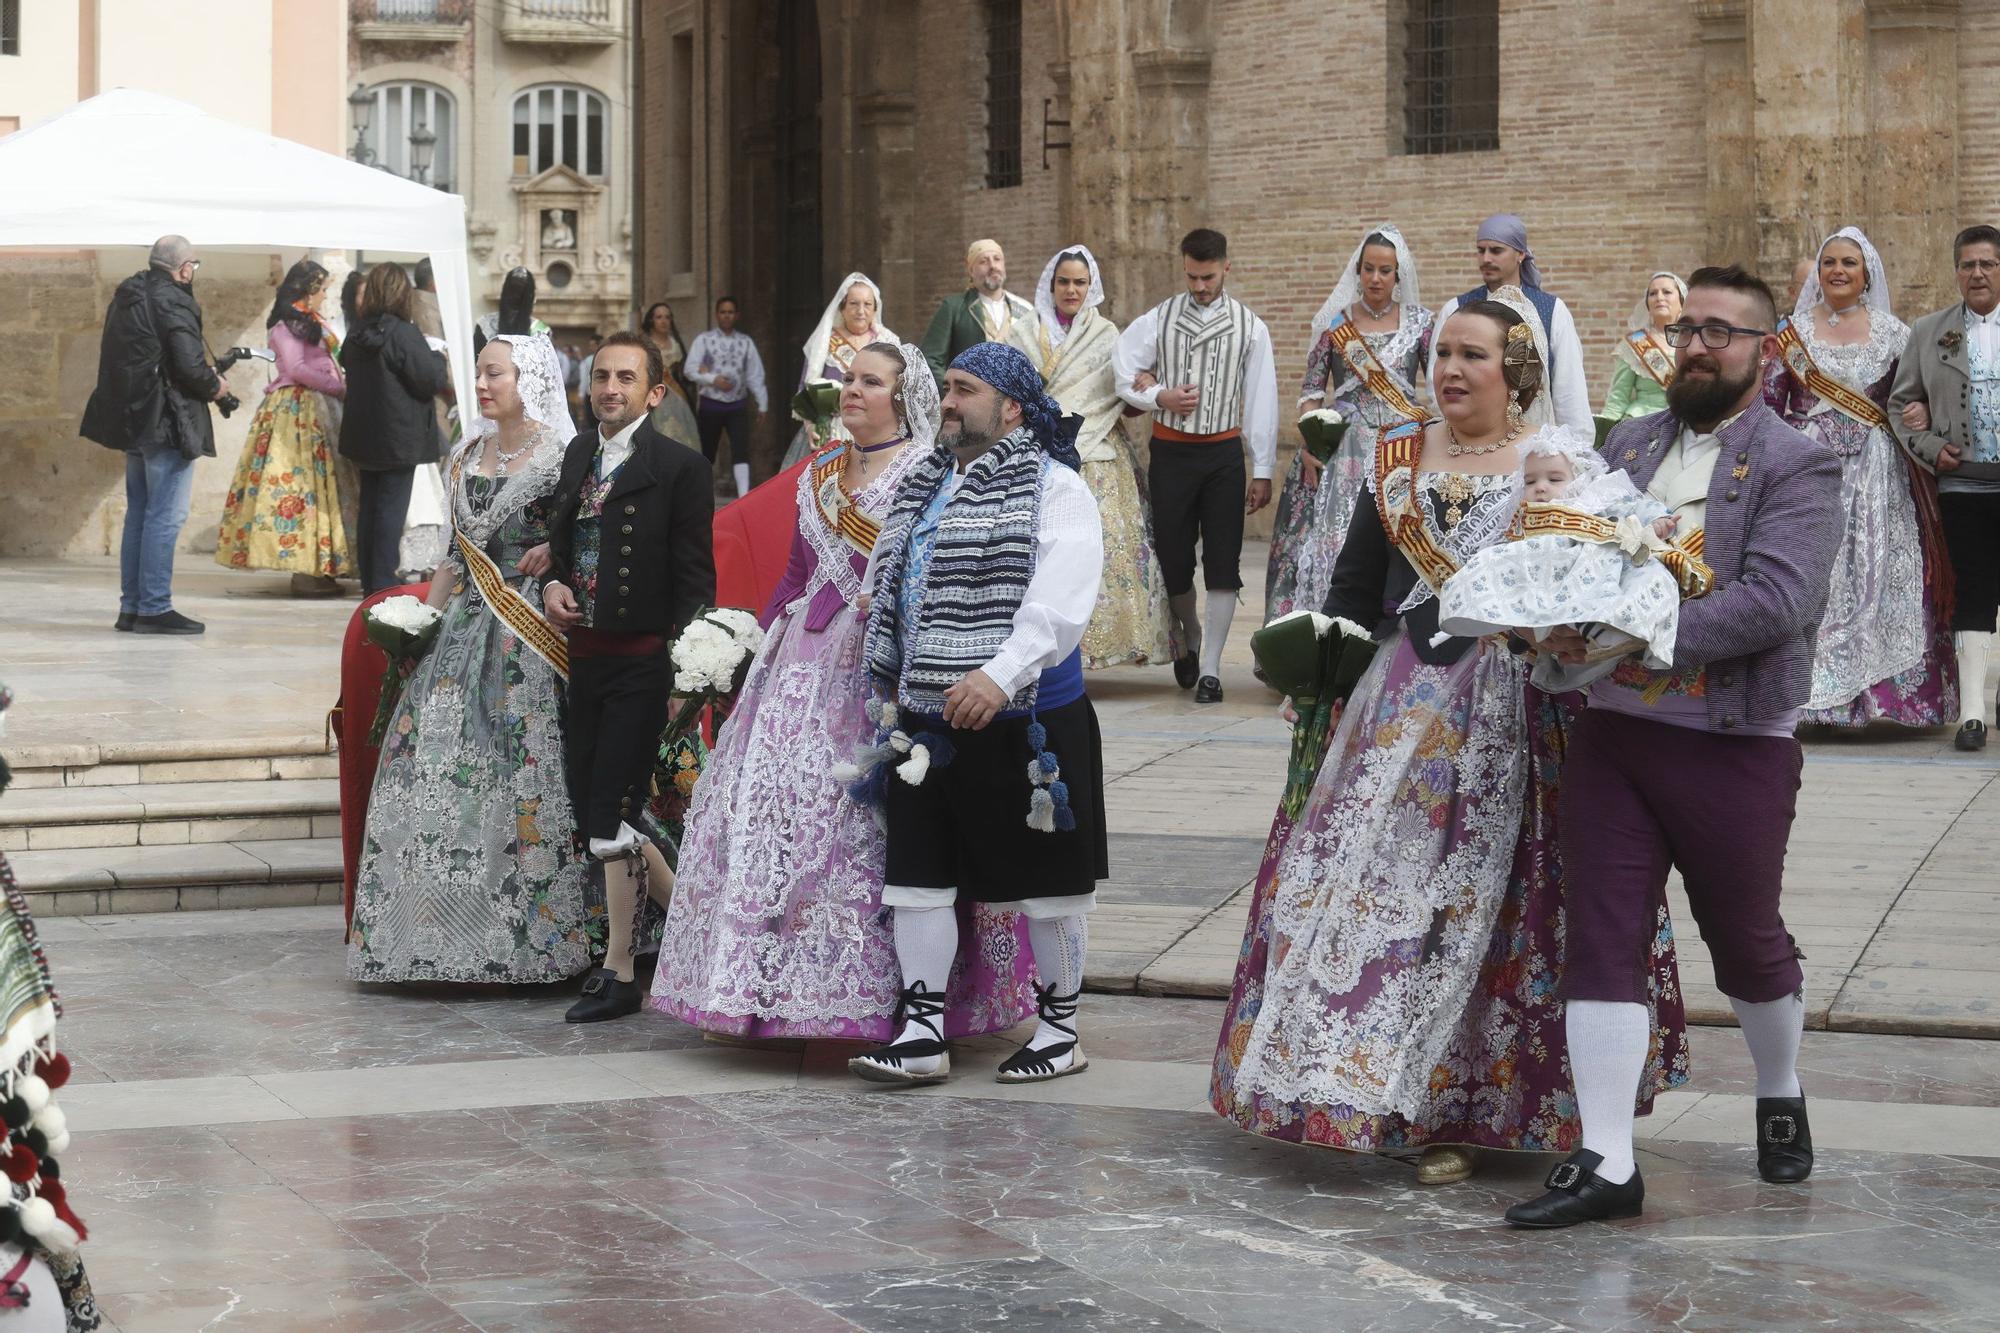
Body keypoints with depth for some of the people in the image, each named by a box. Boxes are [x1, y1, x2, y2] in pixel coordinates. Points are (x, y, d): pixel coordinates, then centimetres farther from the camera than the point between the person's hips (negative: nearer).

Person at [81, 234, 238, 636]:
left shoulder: (127, 297, 13)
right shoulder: (173, 302, -15)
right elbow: (189, 366, -22)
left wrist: (210, 372, 18)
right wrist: (216, 387, -1)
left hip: (133, 421, 9)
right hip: (168, 422, -9)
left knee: (139, 513, 15)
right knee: (166, 516, -6)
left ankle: (131, 605, 18)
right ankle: (154, 607, -6)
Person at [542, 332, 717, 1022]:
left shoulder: (681, 468, -9)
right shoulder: (580, 453, 12)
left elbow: (694, 582, -9)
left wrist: (682, 676, -13)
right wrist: (552, 584, 1)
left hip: (642, 661, -7)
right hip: (586, 655, 7)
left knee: (609, 814, -7)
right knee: (590, 805, 11)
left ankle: (619, 972, 7)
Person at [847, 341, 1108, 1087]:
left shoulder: (1055, 488, -9)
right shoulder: (924, 487, 14)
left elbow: (1062, 603, -21)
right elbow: (891, 591, 23)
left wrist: (1001, 674, -31)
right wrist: (896, 684, 16)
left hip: (1025, 721, -7)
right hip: (929, 721, 7)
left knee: (1046, 880, 5)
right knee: (917, 875, 5)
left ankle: (1060, 1028, 18)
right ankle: (921, 1034, 10)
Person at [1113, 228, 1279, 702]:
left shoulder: (1249, 327, 3)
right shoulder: (1159, 319, 3)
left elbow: (1261, 401, 3)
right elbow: (1120, 371, 3)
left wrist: (1262, 472, 0)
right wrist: (1159, 398, -13)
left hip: (1224, 453, -1)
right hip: (1171, 450, 1)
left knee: (1222, 563, -3)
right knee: (1173, 558, 7)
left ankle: (1211, 668, 2)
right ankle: (1189, 639, 34)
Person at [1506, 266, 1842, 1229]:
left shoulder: (1796, 466, -7)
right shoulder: (1630, 444, 11)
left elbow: (1775, 602, -19)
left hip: (1734, 744, -4)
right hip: (1612, 730, 4)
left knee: (1746, 940, 12)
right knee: (1603, 940, 0)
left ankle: (1781, 1101, 38)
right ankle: (1604, 1165, 3)